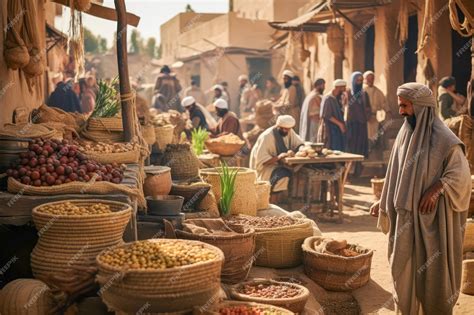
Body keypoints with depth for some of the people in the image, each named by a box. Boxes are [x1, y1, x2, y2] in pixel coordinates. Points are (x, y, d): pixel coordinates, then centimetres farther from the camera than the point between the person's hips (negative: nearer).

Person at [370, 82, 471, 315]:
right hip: (406, 217, 6)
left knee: (432, 268, 3)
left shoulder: (443, 138, -13)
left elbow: (460, 175, -12)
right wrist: (383, 201, 12)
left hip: (431, 217, -6)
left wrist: (435, 190, -22)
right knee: (406, 268, 12)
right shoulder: (405, 135, 7)